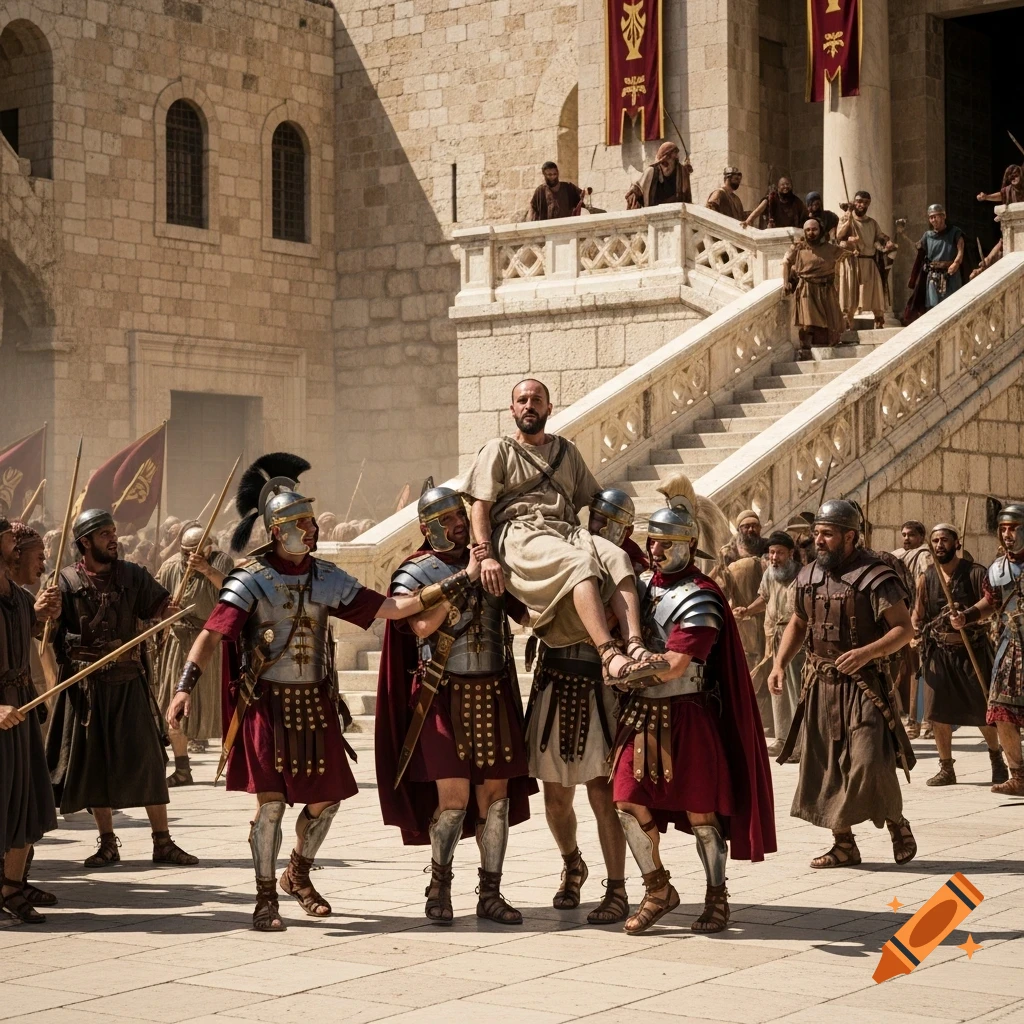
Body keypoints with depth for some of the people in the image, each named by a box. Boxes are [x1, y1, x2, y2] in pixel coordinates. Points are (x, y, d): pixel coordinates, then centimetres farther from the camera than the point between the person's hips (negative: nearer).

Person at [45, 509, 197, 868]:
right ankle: (107, 843, 16)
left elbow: (163, 608, -9)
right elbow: (53, 635, -1)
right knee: (95, 761, 5)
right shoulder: (66, 581, 0)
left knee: (147, 759, 0)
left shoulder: (133, 575, 3)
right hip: (86, 686, 0)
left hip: (130, 682, 0)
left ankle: (163, 842, 6)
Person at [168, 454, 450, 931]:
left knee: (326, 798, 9)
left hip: (315, 700, 5)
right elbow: (212, 634, -18)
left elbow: (388, 608, 2)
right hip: (266, 702, -5)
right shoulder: (252, 578, -10)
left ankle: (298, 875, 35)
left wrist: (448, 586, -7)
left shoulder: (327, 578, 5)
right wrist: (185, 686, -30)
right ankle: (265, 897, 9)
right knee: (271, 800, -9)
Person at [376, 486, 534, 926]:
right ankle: (439, 886, 11)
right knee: (454, 796, -9)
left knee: (496, 794, 4)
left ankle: (490, 894, 14)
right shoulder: (415, 572, -3)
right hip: (444, 696, -4)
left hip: (493, 693, 4)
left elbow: (527, 613, 10)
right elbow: (423, 626, -20)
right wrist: (465, 580, -18)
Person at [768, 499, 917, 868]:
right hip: (821, 685, 6)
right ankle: (844, 844, 17)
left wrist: (867, 653, -26)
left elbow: (904, 629, -12)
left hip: (863, 685, -6)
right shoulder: (808, 576, 8)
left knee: (869, 762, -12)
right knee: (824, 766, 6)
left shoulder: (876, 577, -11)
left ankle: (897, 824, 14)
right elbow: (797, 624, 21)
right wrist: (780, 664, 8)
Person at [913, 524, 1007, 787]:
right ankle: (946, 769, 12)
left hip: (973, 650, -3)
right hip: (939, 652, 3)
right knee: (938, 711, 0)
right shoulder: (926, 577, 4)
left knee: (984, 710, 5)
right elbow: (917, 614, 4)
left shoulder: (975, 573, -6)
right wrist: (914, 633, -15)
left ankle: (996, 758, 28)